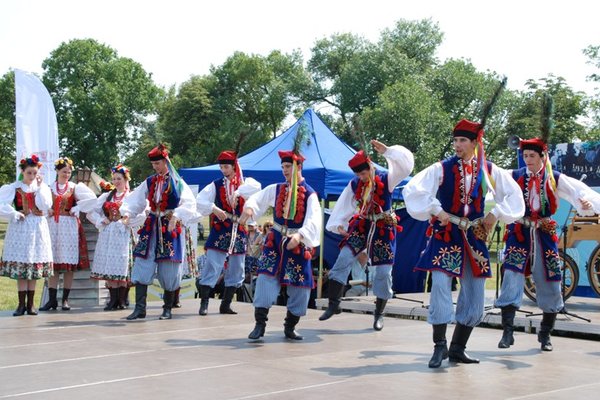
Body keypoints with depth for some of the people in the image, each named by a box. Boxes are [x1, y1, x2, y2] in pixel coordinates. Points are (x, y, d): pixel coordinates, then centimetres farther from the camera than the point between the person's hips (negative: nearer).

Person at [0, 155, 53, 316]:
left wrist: (39, 187, -8)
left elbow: (45, 206, -7)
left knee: (34, 266, 3)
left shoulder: (42, 187, 8)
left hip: (37, 228, 2)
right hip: (20, 228, -2)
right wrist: (15, 214, -9)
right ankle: (21, 304, 3)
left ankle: (30, 304, 8)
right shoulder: (14, 187, 0)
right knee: (20, 266, -3)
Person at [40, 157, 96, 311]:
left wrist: (76, 209, -6)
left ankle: (65, 299, 4)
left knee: (69, 263, -2)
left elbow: (92, 199, -6)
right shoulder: (49, 188, 8)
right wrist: (48, 211, -15)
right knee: (52, 263, -1)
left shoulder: (75, 188, 6)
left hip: (70, 226, -1)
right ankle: (52, 299, 1)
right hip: (53, 225, 1)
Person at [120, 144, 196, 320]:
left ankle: (167, 309, 14)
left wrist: (175, 217, -29)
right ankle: (140, 308, -2)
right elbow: (135, 200, 7)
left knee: (169, 270, 2)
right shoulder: (149, 182, 9)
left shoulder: (177, 183, -4)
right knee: (142, 266, -4)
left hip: (170, 228, -4)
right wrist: (127, 213, -11)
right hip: (151, 228, 4)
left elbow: (189, 204, -15)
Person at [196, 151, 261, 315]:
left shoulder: (245, 183, 5)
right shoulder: (216, 185, 3)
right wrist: (214, 209, -22)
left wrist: (238, 192, -31)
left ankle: (226, 305, 18)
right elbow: (200, 201, -8)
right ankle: (204, 303, -2)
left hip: (239, 233, 3)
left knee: (236, 271, 8)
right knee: (212, 267, -8)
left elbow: (256, 187, -19)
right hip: (219, 232, -3)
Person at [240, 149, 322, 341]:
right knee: (266, 278, -11)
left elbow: (313, 220, -22)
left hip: (297, 244, -2)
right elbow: (257, 199, 5)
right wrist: (249, 208, -19)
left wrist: (299, 235, -38)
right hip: (275, 241, 2)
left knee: (300, 286, 4)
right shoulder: (276, 189, 4)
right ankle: (260, 324, -7)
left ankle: (290, 327, 21)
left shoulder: (309, 194, -9)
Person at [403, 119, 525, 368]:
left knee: (475, 295, 5)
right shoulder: (442, 169, -6)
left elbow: (514, 194, 11)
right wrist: (437, 211, -15)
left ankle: (458, 348, 19)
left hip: (473, 237, 4)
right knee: (440, 285, -17)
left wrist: (496, 214, -1)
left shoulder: (489, 171, 2)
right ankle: (440, 346, -4)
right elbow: (412, 190, -11)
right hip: (445, 236, -3)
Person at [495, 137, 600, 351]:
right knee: (511, 279, -13)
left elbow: (578, 191, -8)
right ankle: (507, 332, -8)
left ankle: (545, 334, 22)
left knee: (550, 284, 5)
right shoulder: (514, 177, 1)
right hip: (519, 233, -1)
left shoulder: (555, 179, 2)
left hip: (544, 235, 2)